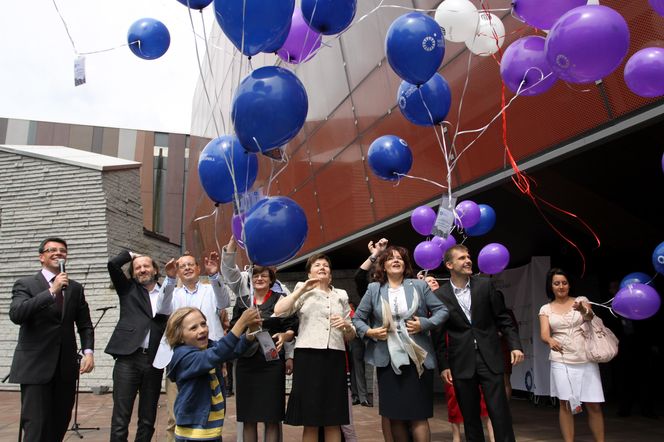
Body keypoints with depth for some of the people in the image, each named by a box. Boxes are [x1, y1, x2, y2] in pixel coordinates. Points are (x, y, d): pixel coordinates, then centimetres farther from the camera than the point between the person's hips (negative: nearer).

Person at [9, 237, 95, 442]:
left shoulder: (76, 288, 11)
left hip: (66, 367, 4)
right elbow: (16, 315, -19)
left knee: (60, 425, 10)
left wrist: (88, 351, -4)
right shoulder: (25, 284, -1)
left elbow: (85, 325, 12)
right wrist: (51, 291, -24)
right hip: (35, 365, -4)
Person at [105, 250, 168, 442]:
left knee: (148, 418, 8)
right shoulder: (128, 289, 12)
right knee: (121, 417, -3)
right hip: (128, 357, -1)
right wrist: (131, 254, 13)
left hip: (154, 361, 2)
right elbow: (113, 264, 0)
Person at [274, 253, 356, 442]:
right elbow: (278, 311, -8)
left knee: (334, 422, 5)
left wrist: (346, 326, -3)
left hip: (335, 358, 3)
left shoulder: (341, 295, 18)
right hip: (308, 356, -2)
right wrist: (303, 289, -8)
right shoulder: (303, 292, 11)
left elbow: (350, 336, 19)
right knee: (310, 422, 2)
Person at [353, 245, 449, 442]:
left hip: (417, 359, -1)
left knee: (418, 415, 0)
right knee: (394, 416, 10)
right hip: (388, 360, 1)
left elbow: (442, 310, 5)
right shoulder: (374, 289, 5)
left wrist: (425, 324, -10)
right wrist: (369, 332, -8)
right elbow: (357, 318, 10)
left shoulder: (419, 285, 3)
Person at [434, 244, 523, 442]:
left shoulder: (485, 284, 1)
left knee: (500, 413, 1)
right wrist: (443, 365, -1)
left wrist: (515, 345, -5)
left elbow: (503, 318, 5)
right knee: (470, 417, 10)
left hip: (489, 358, 0)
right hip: (461, 363, 0)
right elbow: (439, 334, 2)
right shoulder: (440, 295, -2)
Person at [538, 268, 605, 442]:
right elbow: (544, 333, -5)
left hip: (586, 360, 0)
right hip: (561, 362, 0)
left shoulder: (581, 300, 5)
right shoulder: (546, 309, 6)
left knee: (594, 405, 0)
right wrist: (550, 341, -29)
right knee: (565, 403, 1)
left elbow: (591, 319, -14)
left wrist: (583, 310, -38)